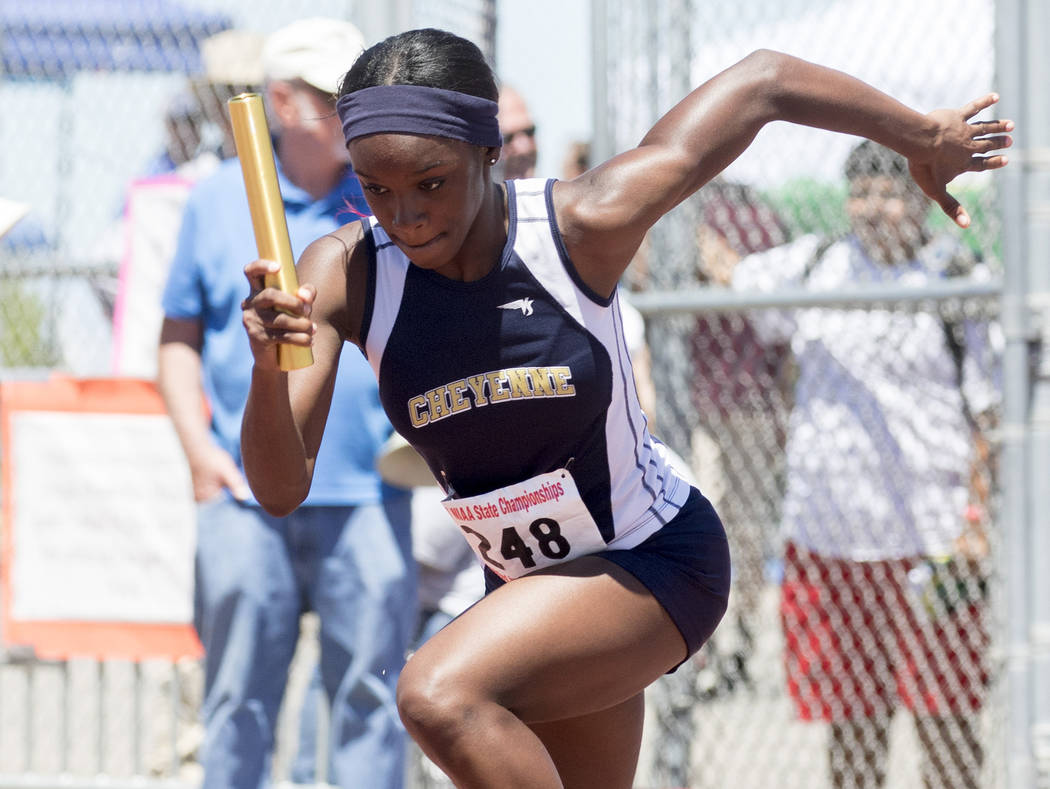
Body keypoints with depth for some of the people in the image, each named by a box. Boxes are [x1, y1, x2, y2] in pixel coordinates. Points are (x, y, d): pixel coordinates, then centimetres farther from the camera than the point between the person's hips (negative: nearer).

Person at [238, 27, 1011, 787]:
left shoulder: (583, 227, -24)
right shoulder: (345, 273, -16)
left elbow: (762, 80, -11)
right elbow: (281, 489, -23)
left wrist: (923, 136, 4)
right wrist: (269, 367, -44)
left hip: (656, 565, -6)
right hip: (528, 585, 6)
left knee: (440, 695, -29)